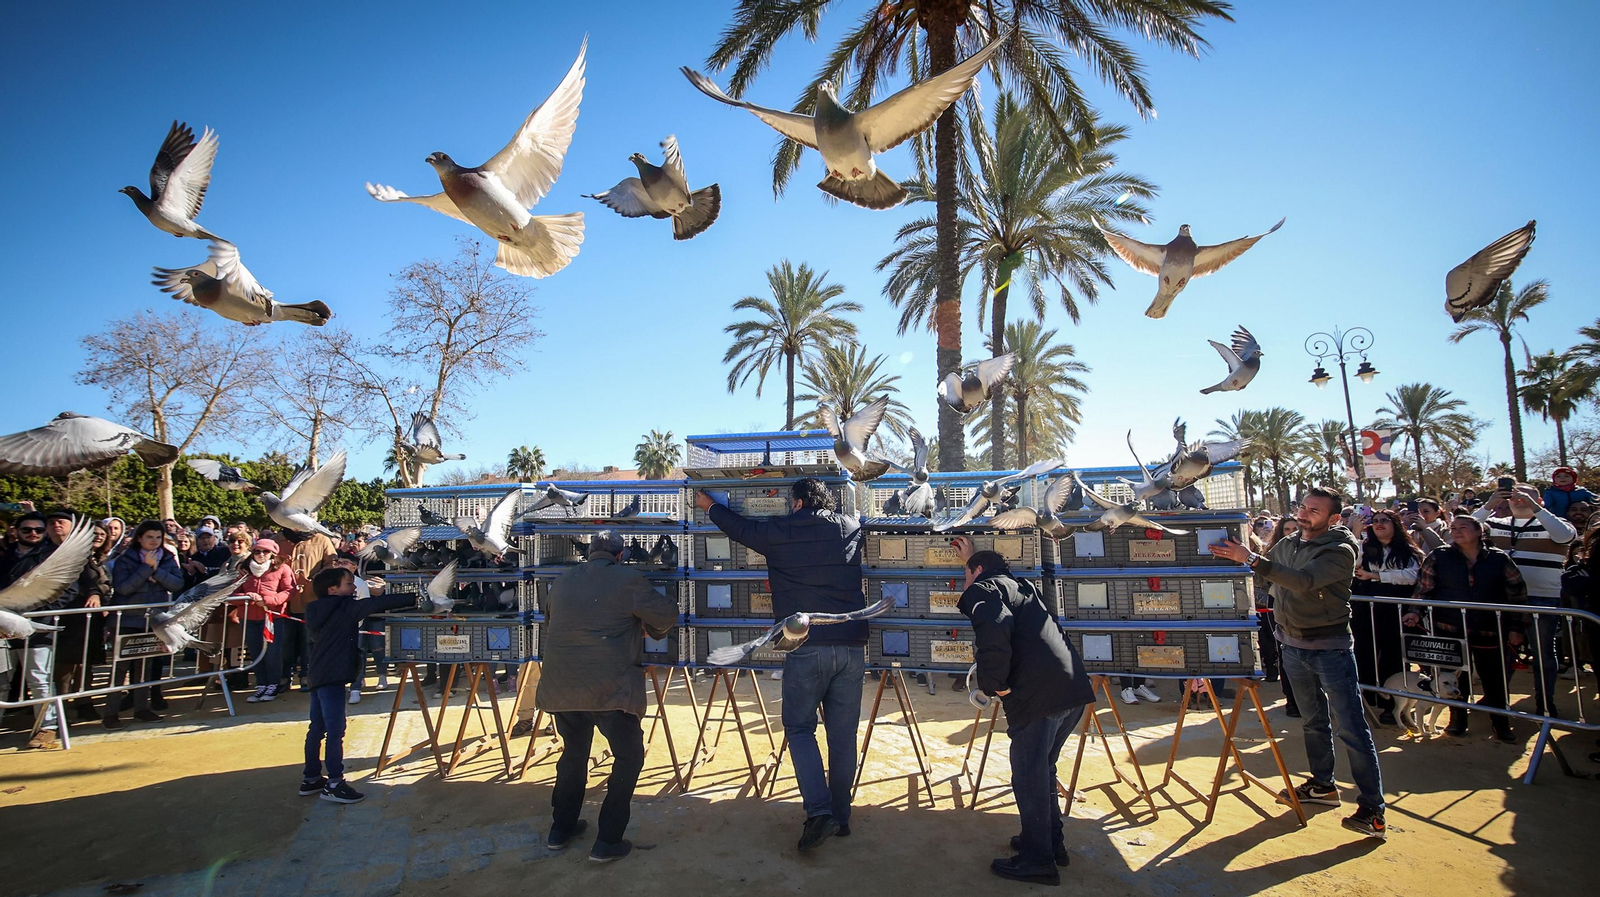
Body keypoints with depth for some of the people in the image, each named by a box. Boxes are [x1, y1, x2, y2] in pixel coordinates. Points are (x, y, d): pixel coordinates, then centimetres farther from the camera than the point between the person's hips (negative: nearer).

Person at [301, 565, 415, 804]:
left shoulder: (323, 611, 13)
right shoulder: (345, 608, -12)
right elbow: (378, 605, -22)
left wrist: (374, 596, 10)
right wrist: (414, 599, -22)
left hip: (318, 676, 10)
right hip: (331, 677, -10)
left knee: (317, 729, 17)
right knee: (335, 730, -5)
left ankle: (310, 778, 26)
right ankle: (333, 784, -1)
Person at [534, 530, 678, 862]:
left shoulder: (561, 582, 12)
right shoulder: (628, 580, -6)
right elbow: (667, 615, -5)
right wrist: (650, 627, 16)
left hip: (560, 687, 6)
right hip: (608, 688, -6)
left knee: (574, 752, 26)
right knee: (629, 757, 10)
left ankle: (561, 829, 35)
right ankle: (607, 841, 10)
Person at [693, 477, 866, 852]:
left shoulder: (779, 532, 0)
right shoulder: (850, 528, 7)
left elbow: (740, 528, 18)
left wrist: (710, 506, 37)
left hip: (806, 648, -3)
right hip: (852, 646, 4)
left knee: (800, 728, 9)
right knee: (843, 734, 11)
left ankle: (819, 811, -3)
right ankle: (840, 815, 20)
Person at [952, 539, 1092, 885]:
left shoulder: (983, 588, 0)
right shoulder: (1020, 586, 25)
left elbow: (995, 629, -22)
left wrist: (992, 683, -13)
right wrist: (972, 556, 62)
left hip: (1038, 693, -9)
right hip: (1073, 689, 9)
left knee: (1028, 774, 4)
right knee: (1043, 769, 23)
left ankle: (1037, 859, 14)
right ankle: (1051, 841, 34)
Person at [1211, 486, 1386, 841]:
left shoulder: (1340, 551, -15)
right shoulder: (1286, 544, 5)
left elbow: (1304, 581, -32)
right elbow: (1266, 580, 21)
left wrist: (1251, 559, -37)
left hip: (1331, 648, -6)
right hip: (1292, 645, 6)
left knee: (1352, 727, -5)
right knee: (1314, 721, 18)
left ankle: (1373, 810, 2)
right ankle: (1323, 785, 30)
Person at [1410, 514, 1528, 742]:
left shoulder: (1499, 559, 3)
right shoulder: (1438, 557, 1)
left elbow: (1517, 594, 7)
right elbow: (1423, 588, 3)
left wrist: (1515, 627, 5)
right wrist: (1416, 611, -10)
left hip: (1489, 632, 1)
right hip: (1450, 630, 0)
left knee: (1495, 681, 7)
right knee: (1456, 679, 8)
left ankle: (1502, 725, 24)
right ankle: (1457, 720, 23)